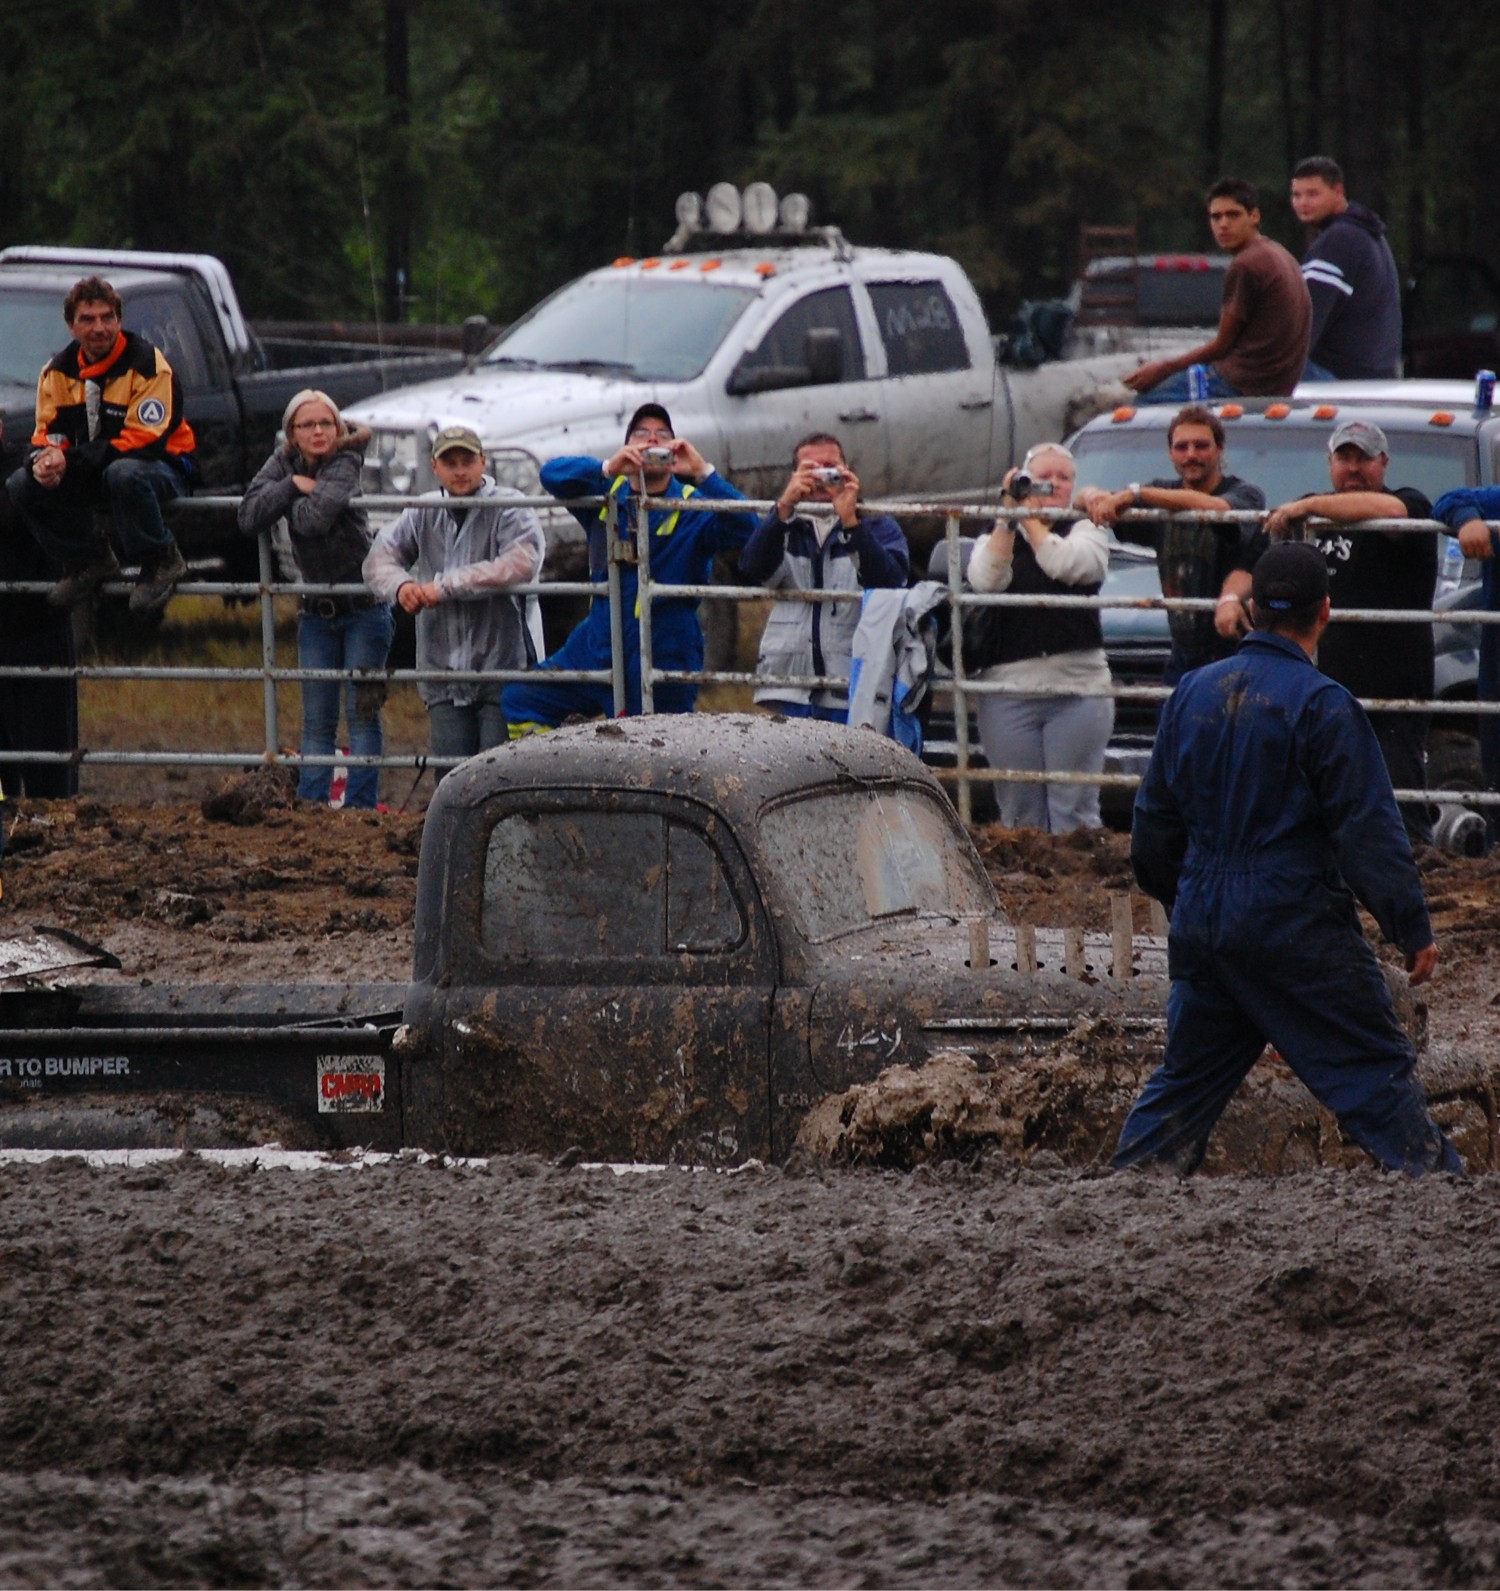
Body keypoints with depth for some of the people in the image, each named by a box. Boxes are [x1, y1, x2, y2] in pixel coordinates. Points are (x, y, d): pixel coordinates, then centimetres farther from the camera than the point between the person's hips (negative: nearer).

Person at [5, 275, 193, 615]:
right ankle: (89, 561, 4)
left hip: (164, 468, -6)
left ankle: (161, 561, -17)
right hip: (92, 476, 6)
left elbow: (143, 441, -25)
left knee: (123, 474, -42)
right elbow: (47, 435, 1)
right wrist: (45, 462, -27)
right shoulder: (57, 372, 1)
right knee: (21, 485, -14)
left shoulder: (147, 364, -18)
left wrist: (70, 462, -30)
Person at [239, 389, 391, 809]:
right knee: (317, 722, 5)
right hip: (316, 612, 5)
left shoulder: (346, 464, -13)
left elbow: (314, 519, -29)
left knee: (362, 713, -4)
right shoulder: (284, 463, 3)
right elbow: (249, 518, -10)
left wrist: (294, 500, -10)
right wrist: (292, 485, -16)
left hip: (363, 606, -5)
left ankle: (361, 806, -3)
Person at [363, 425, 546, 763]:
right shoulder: (422, 514, 12)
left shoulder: (510, 508, -5)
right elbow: (380, 558, 9)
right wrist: (400, 586, -17)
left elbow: (521, 564, -21)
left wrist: (446, 586, -22)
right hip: (444, 674, 5)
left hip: (503, 671, -5)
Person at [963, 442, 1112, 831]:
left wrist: (1030, 519, -4)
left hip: (1078, 687, -2)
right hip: (1008, 688, 2)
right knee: (1020, 814, 2)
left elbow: (1066, 565, -12)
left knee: (1073, 811, -5)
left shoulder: (1085, 533, 10)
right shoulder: (995, 538, 14)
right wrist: (1008, 517, -7)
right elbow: (985, 580, -7)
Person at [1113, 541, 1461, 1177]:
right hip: (1297, 926, -6)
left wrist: (1180, 900, 31)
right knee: (1377, 1072, -1)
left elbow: (1154, 819, 16)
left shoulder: (1194, 692, 7)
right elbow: (1368, 830, -13)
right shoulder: (1321, 705, -12)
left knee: (1186, 1076, 16)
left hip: (1202, 924, 6)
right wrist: (1413, 930, -7)